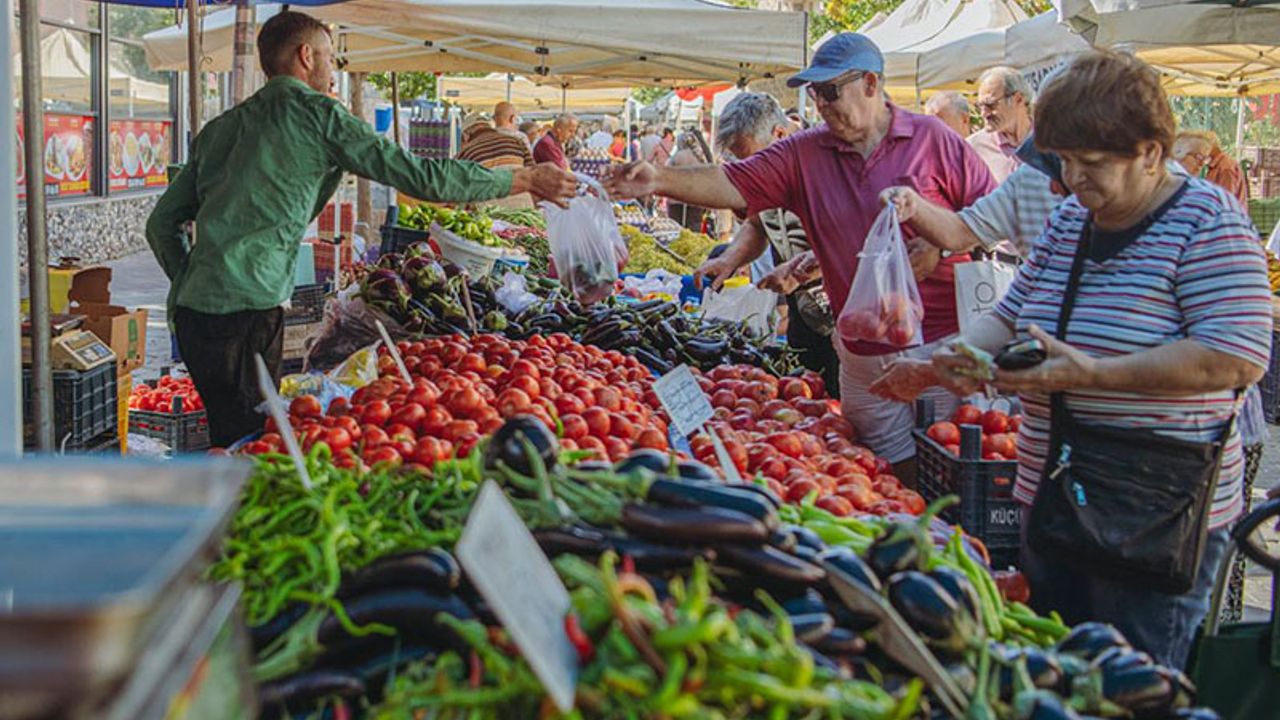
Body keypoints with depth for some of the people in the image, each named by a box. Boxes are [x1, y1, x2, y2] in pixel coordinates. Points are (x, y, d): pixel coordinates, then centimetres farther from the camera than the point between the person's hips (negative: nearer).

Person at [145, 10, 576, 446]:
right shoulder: (316, 113, -2)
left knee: (234, 441, 12)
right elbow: (419, 176, -4)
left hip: (190, 310, 8)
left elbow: (162, 223, 20)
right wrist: (527, 179, 3)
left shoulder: (219, 128, 20)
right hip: (245, 308, -8)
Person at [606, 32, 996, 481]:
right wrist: (660, 180, -17)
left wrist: (940, 247, -15)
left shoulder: (933, 139, 0)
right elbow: (732, 185, -3)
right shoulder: (803, 154, 7)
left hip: (942, 344, -3)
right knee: (897, 483, 7)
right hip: (863, 359, 3)